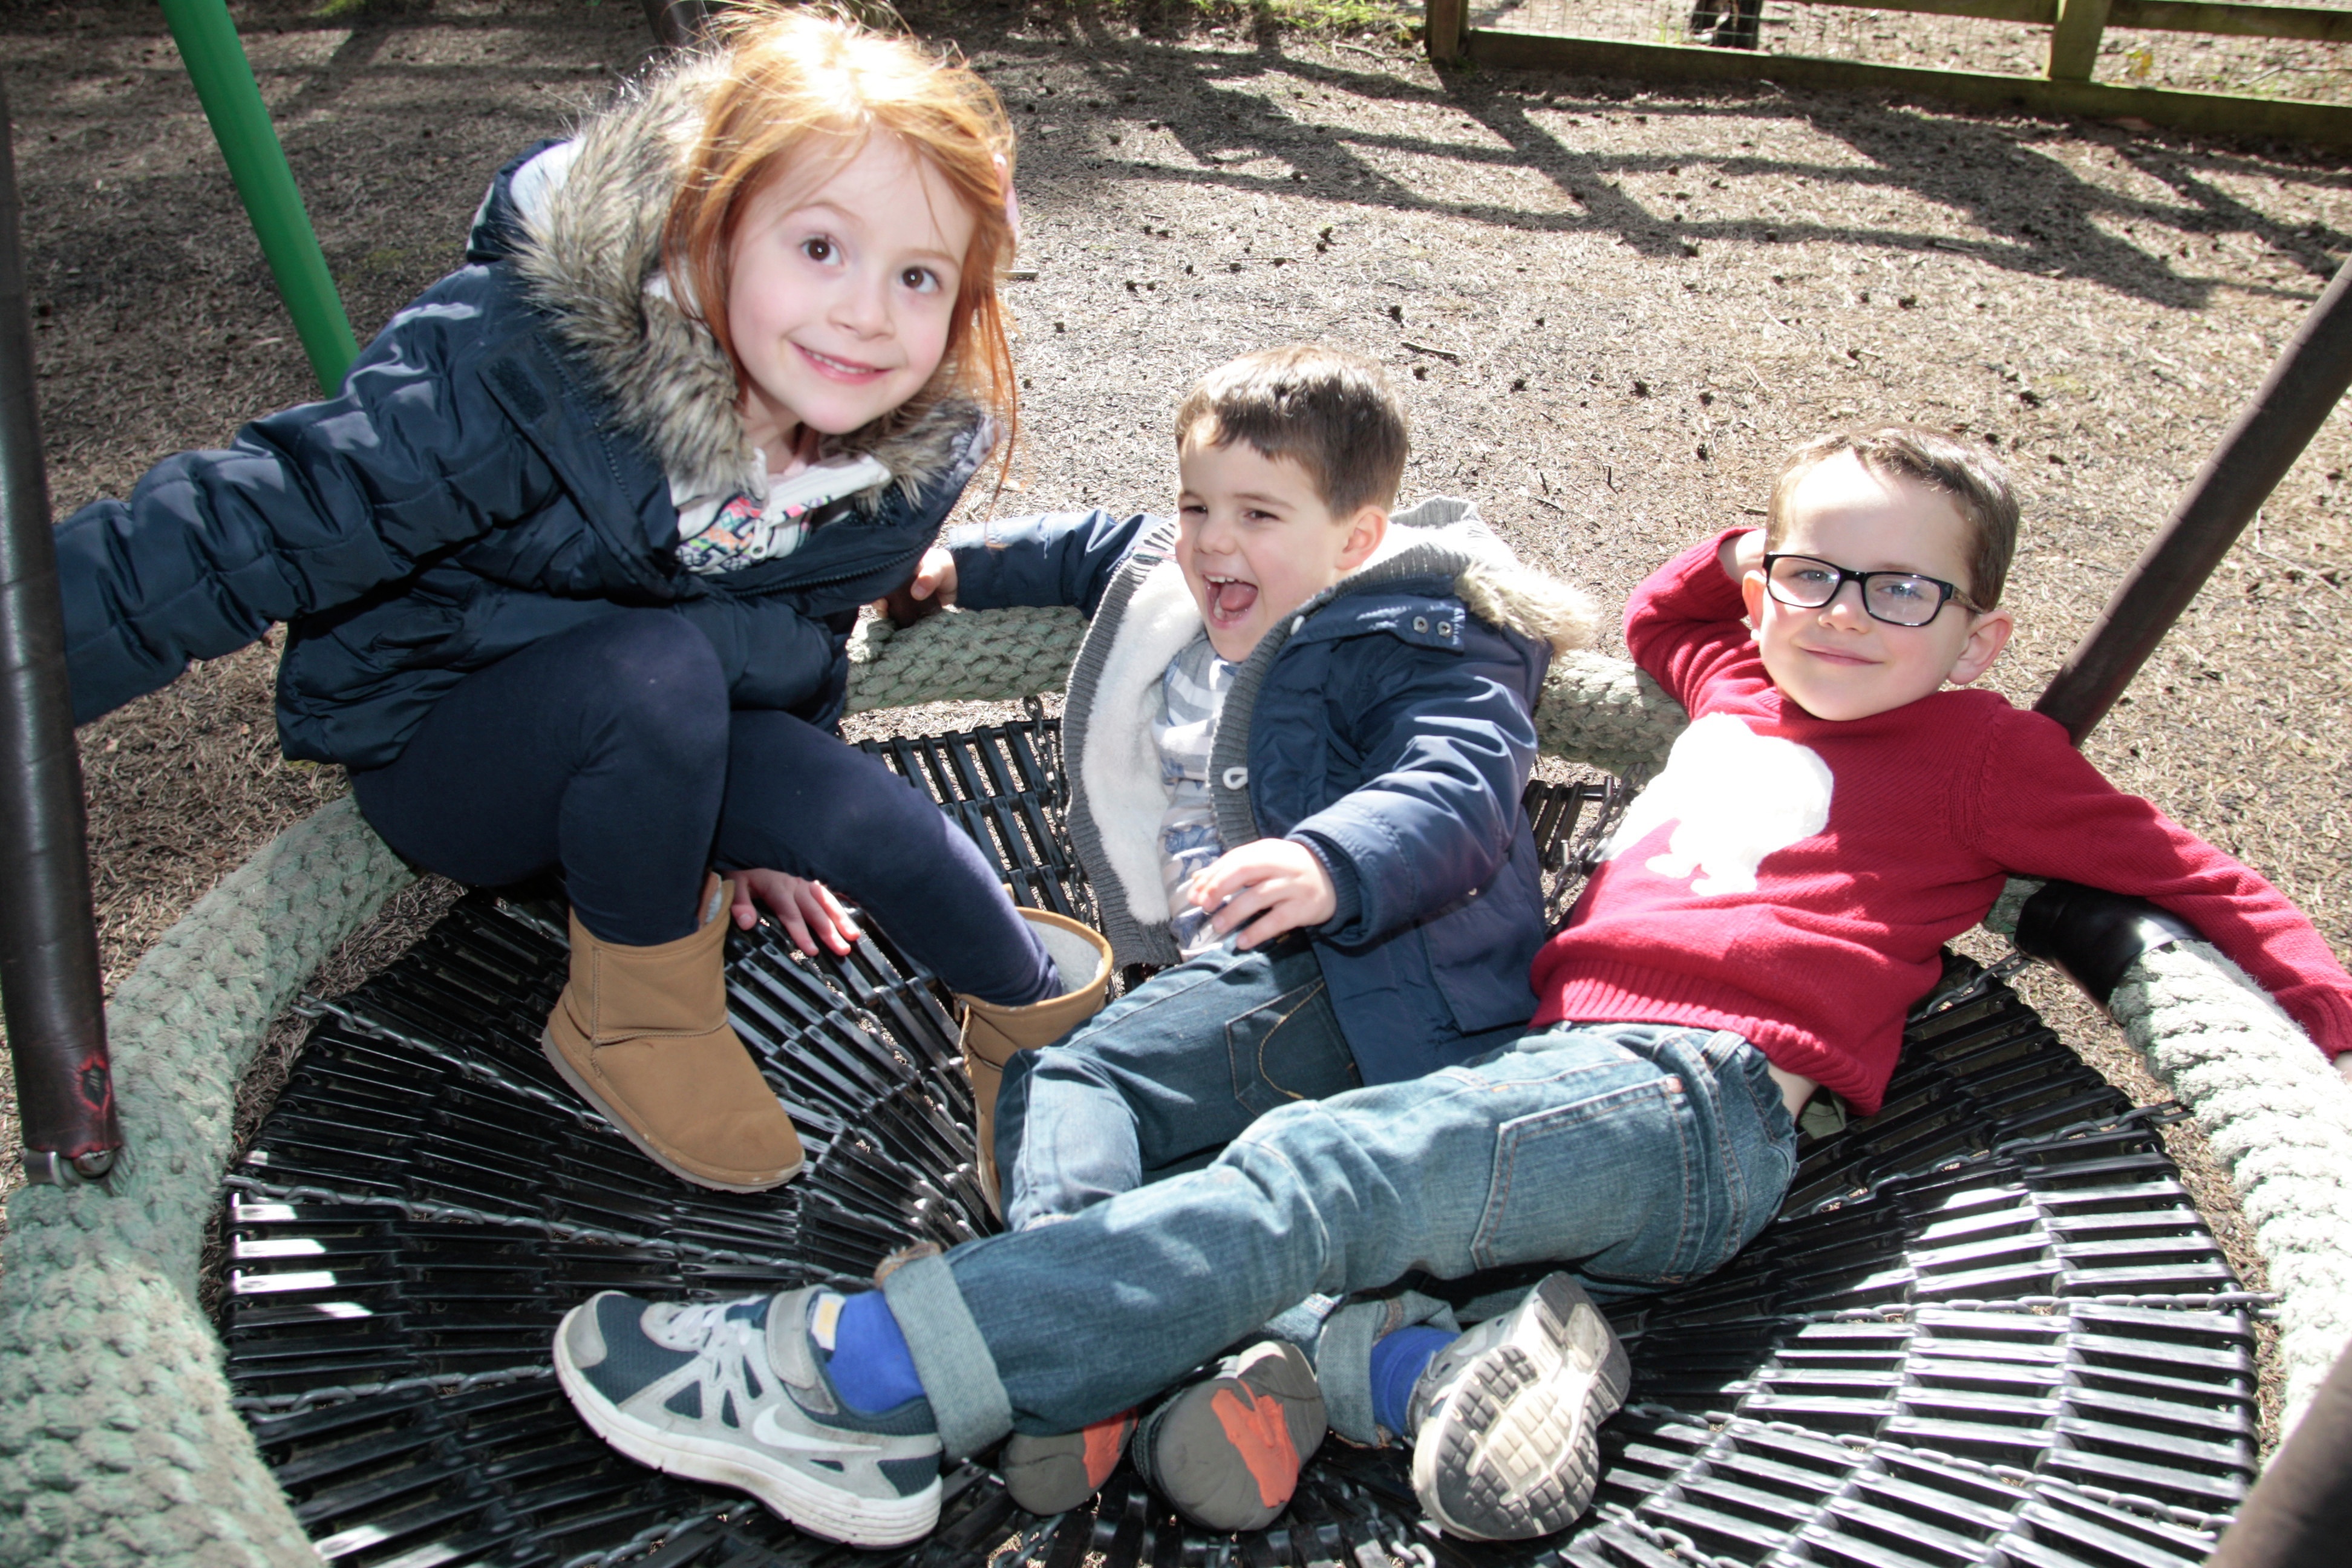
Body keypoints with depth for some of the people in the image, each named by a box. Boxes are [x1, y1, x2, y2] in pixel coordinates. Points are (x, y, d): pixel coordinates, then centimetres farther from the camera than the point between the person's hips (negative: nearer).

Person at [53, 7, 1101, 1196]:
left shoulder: (918, 451, -13)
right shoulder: (519, 363, -32)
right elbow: (252, 529, -31)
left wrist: (770, 820, 11)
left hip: (664, 746, 5)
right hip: (435, 755, -4)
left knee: (863, 819, -20)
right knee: (659, 669, -35)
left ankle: (1049, 1011, 10)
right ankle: (630, 1011, -10)